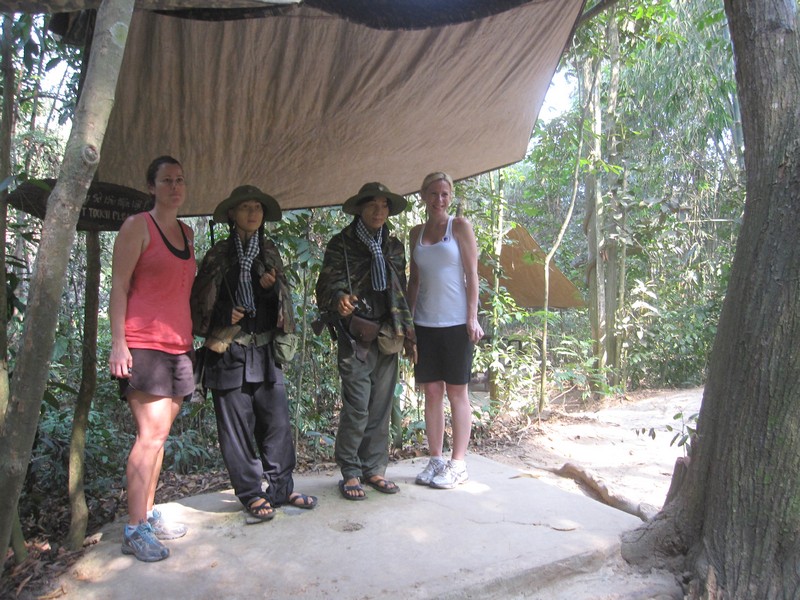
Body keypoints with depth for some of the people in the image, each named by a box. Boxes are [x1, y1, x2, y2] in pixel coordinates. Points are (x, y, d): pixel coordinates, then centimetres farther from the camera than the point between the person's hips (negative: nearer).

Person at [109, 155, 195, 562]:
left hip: (178, 345, 7)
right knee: (151, 434, -10)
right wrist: (117, 342, -14)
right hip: (143, 344, -7)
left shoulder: (187, 233, 18)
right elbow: (119, 287, -6)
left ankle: (149, 515, 18)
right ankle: (135, 530, -3)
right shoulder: (137, 226, -2)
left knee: (158, 435, 9)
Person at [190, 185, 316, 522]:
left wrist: (272, 286, -9)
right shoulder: (219, 254, 2)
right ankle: (251, 494, 14)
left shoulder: (270, 252, 12)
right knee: (237, 425, 1)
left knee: (277, 421, 3)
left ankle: (281, 488, 17)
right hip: (229, 352, -3)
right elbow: (201, 300, 4)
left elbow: (283, 301, 12)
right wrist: (224, 316, -12)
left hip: (266, 350, 3)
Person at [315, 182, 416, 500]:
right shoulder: (341, 244, 0)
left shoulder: (394, 246, 15)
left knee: (381, 407, 8)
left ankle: (374, 468, 21)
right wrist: (339, 298, -29)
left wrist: (407, 330, 16)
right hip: (355, 337, -5)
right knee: (357, 408, -5)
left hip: (387, 336, 5)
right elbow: (327, 284, -6)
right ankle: (350, 472, 10)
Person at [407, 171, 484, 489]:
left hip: (456, 322, -4)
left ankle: (458, 464, 10)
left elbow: (472, 273, -4)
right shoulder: (416, 233, 13)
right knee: (431, 392, 7)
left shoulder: (460, 225, 1)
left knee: (456, 392, 2)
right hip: (425, 323, 4)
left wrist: (473, 317, -11)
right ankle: (435, 460, 17)